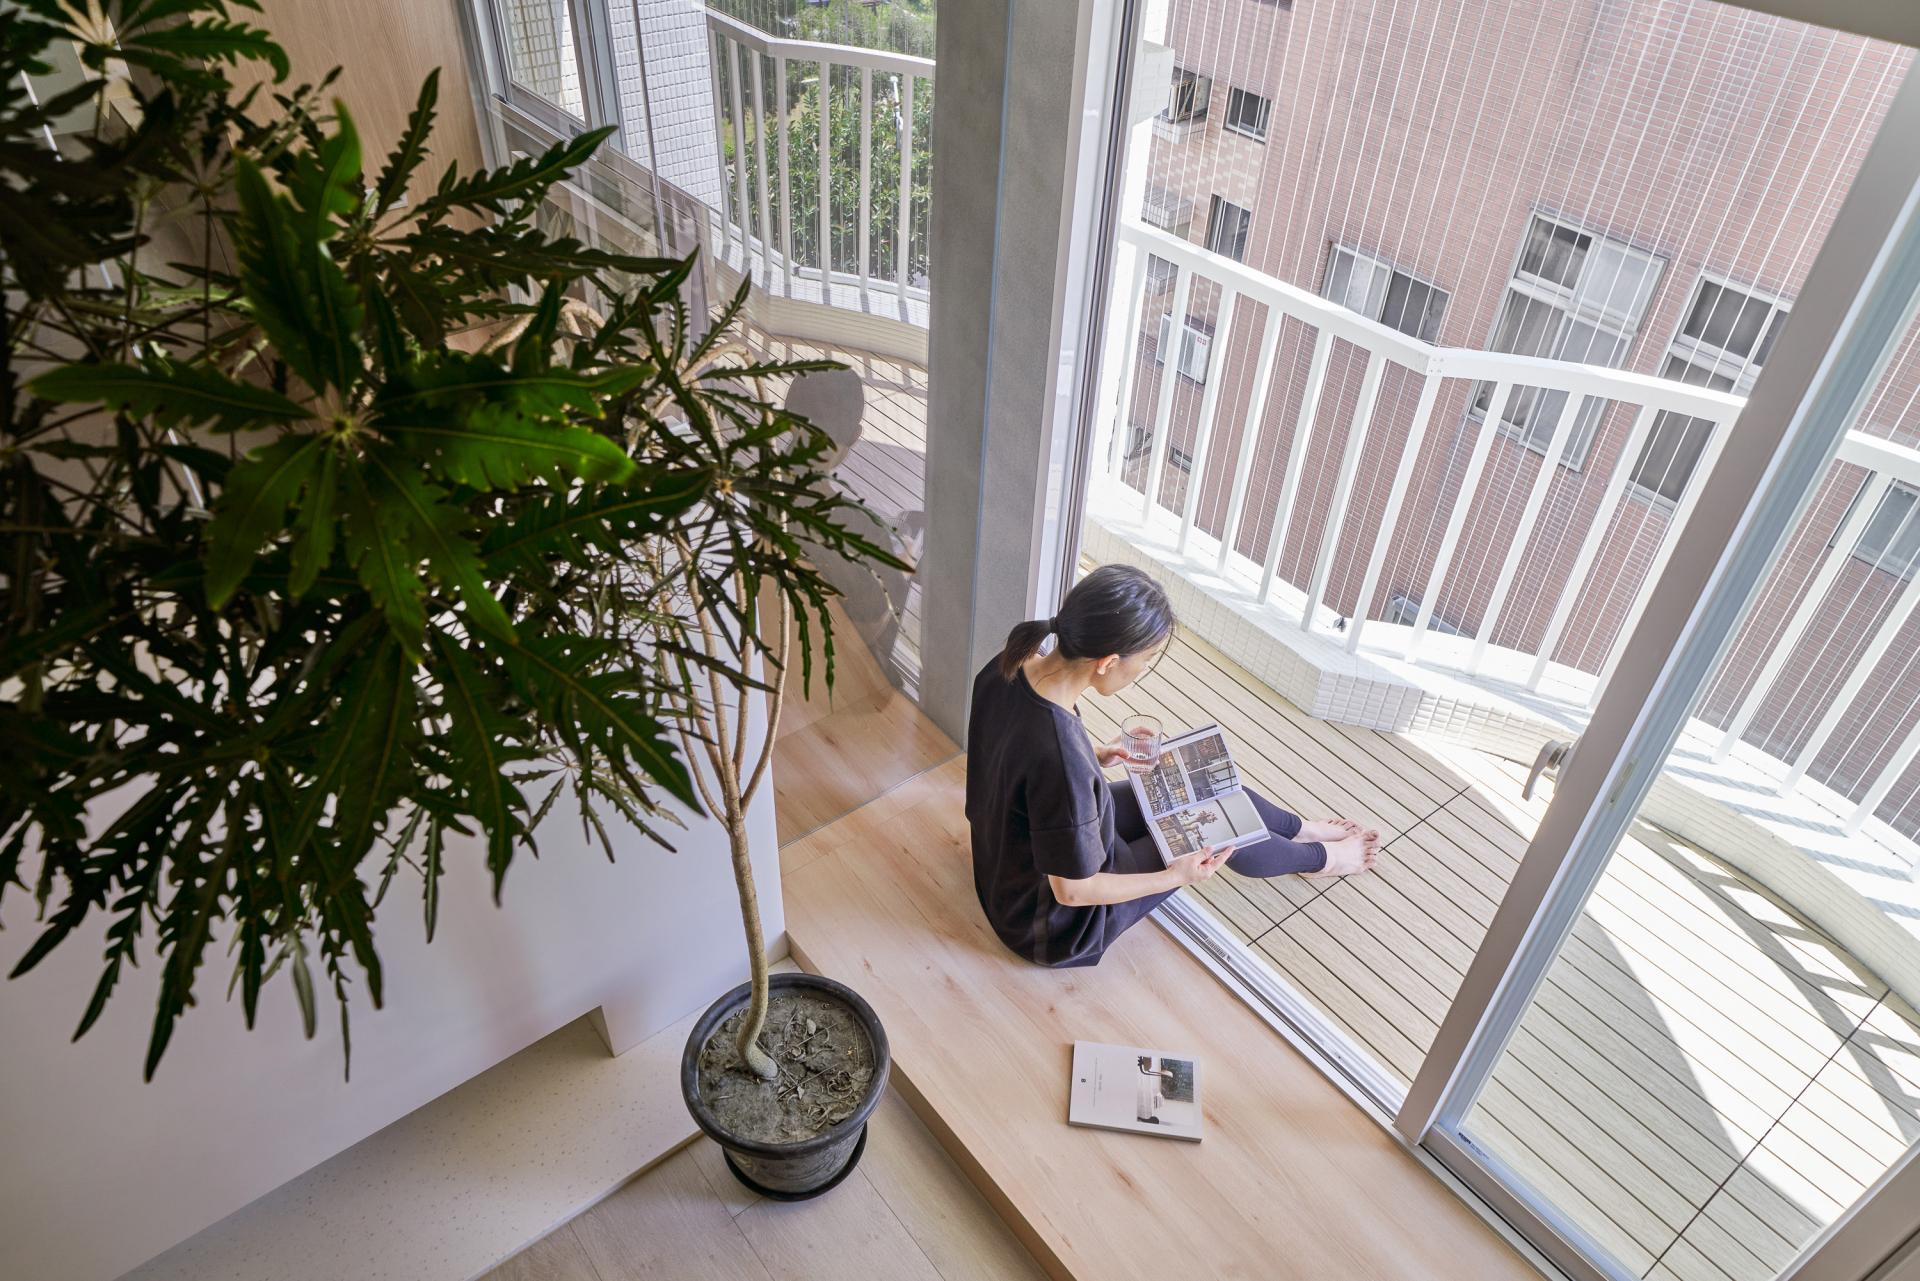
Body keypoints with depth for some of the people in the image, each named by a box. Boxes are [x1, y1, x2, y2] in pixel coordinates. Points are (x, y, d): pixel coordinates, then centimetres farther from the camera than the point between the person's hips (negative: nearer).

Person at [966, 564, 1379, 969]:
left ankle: (1302, 830, 45)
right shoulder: (1061, 758, -42)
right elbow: (1071, 892, -27)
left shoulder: (1012, 664, -17)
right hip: (1050, 919, -7)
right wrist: (1177, 876, -14)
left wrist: (1091, 759, -1)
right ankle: (1320, 858, 40)